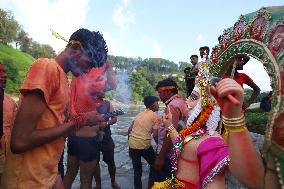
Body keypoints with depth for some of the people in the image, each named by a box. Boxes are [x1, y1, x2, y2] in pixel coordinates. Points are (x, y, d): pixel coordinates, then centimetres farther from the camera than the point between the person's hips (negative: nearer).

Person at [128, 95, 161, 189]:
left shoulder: (139, 114, 15)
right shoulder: (156, 117, -3)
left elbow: (129, 130, 15)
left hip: (132, 145, 6)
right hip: (144, 146, -5)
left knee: (137, 170, 19)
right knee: (154, 165, 19)